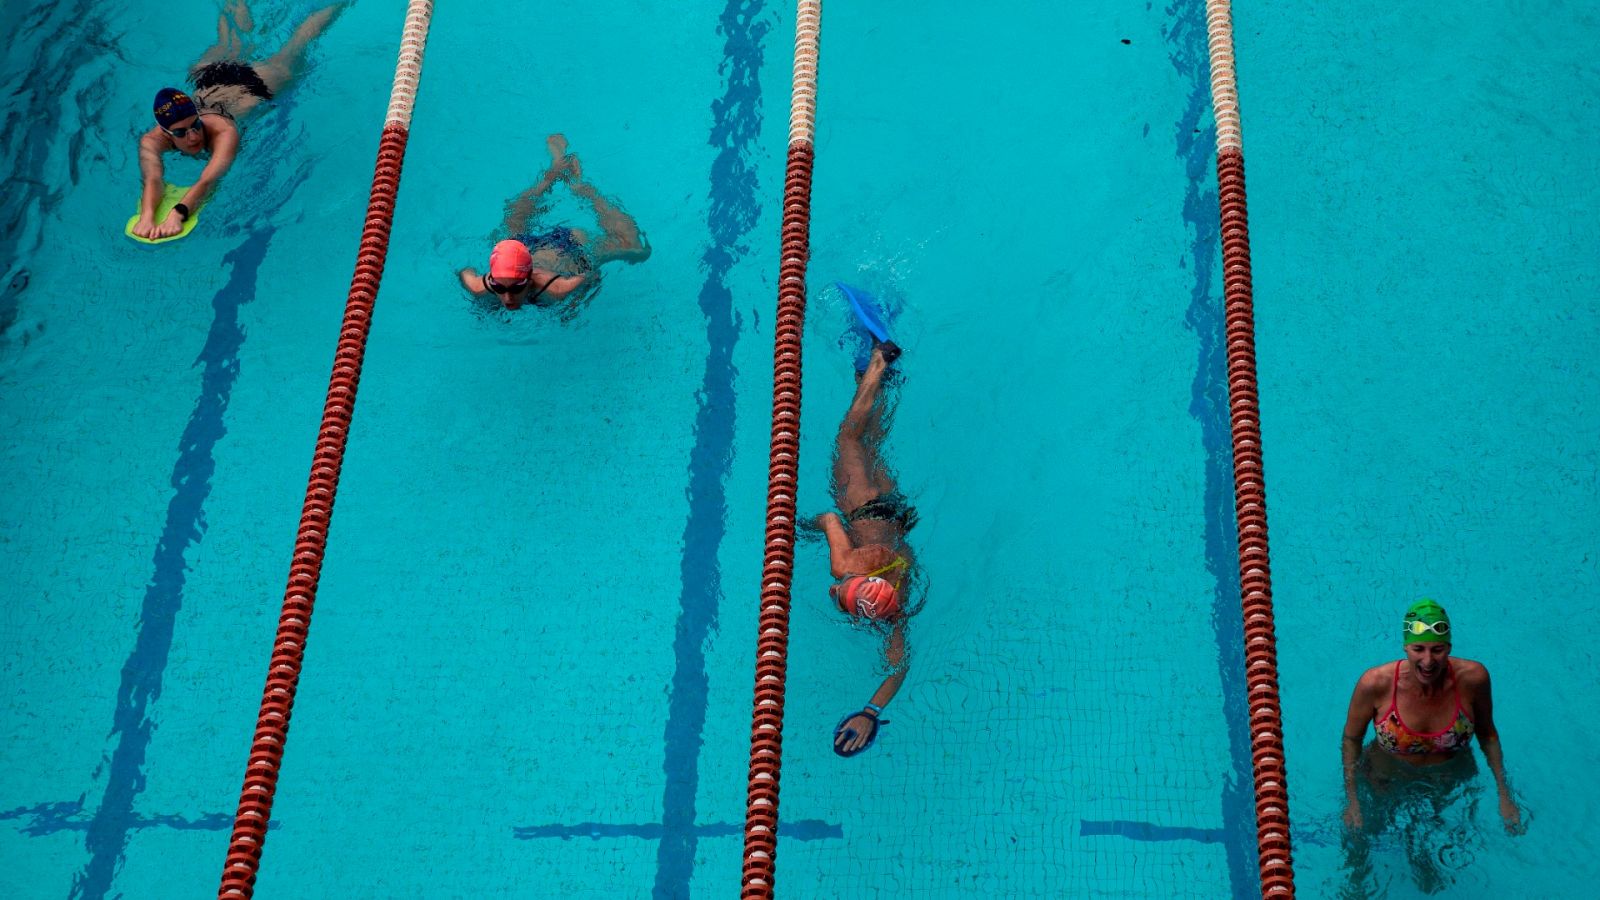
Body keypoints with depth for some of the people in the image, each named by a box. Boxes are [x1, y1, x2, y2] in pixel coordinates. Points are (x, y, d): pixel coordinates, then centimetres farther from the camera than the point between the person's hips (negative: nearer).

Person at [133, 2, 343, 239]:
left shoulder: (224, 132, -49)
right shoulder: (152, 140, -40)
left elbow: (208, 180, -63)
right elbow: (153, 180, -54)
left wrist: (177, 214, -79)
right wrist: (147, 216, -75)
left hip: (253, 83, -2)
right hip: (208, 82, 2)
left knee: (290, 54, 25)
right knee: (227, 52, 35)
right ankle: (242, 22, 65)